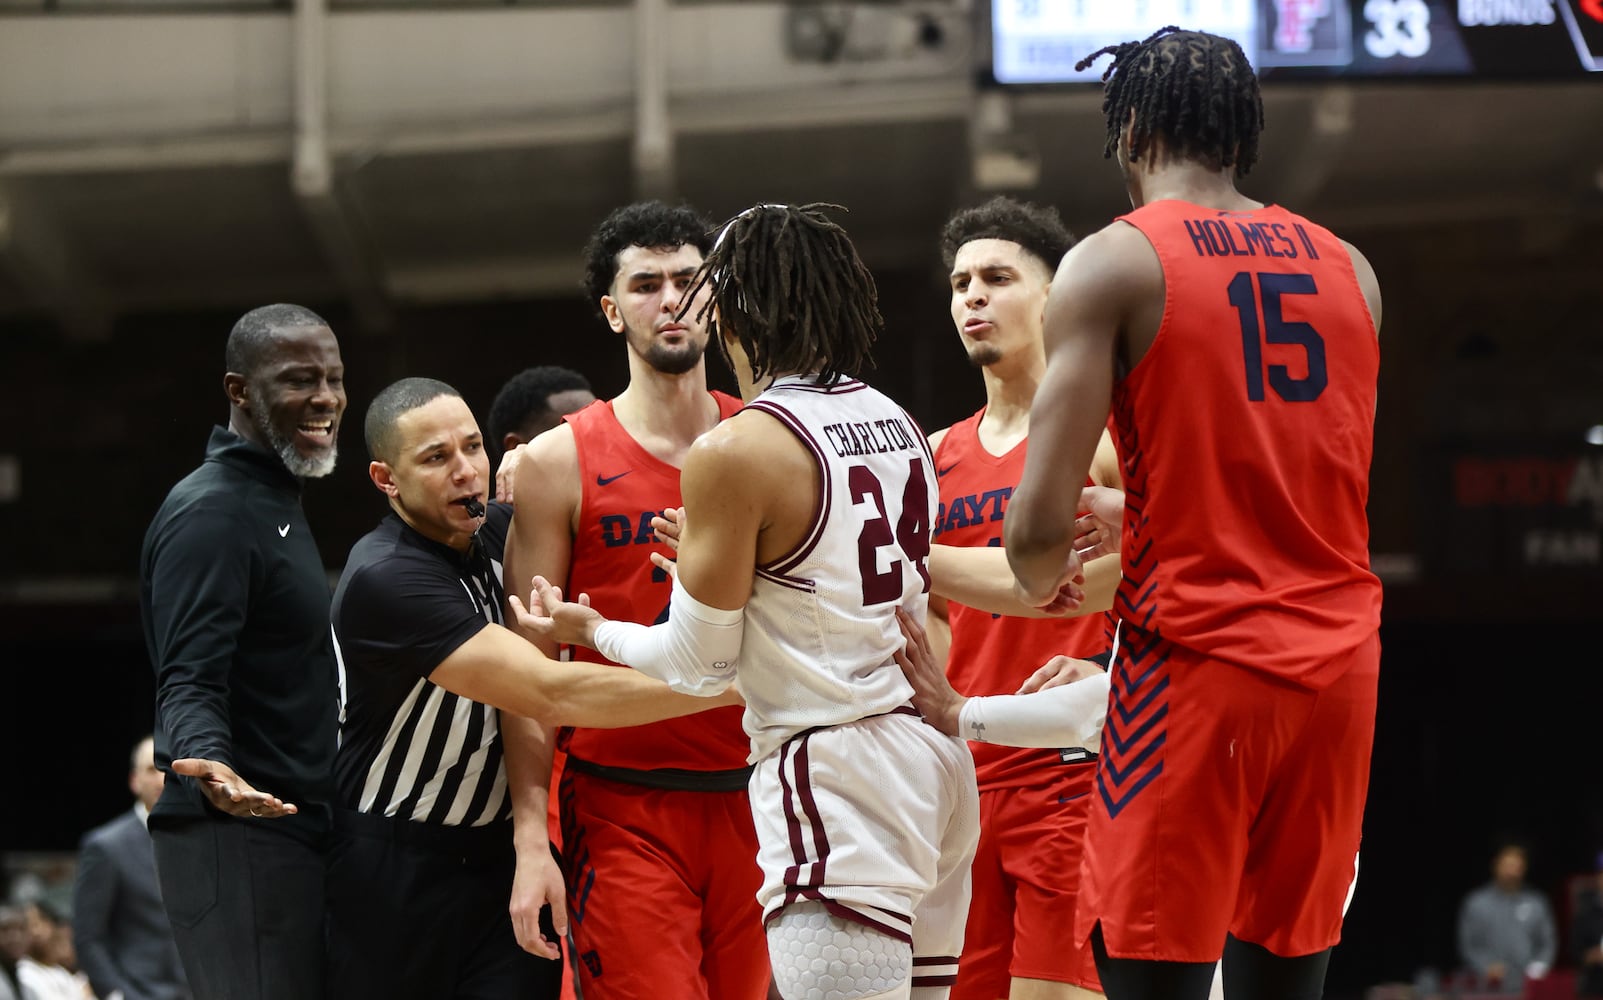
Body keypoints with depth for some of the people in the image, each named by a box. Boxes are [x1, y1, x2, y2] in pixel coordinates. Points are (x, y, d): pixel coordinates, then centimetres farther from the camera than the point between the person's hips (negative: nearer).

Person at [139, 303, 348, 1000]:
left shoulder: (273, 503, 20)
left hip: (286, 836, 10)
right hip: (240, 839, -10)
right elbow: (189, 685, -21)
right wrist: (207, 763, -40)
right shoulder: (212, 512, -12)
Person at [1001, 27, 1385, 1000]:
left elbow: (1041, 525, -11)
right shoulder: (1350, 270, 12)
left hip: (1194, 664, -5)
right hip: (1336, 660, 5)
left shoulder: (1113, 263, -5)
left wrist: (1044, 578, 12)